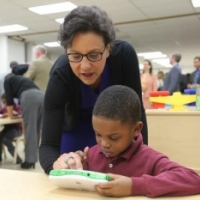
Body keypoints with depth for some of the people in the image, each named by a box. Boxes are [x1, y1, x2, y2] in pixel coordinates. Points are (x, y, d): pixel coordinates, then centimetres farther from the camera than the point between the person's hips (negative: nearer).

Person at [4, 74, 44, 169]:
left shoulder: (7, 80, 24)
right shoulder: (24, 79, 41)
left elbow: (9, 99, 17)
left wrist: (10, 115, 29)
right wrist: (23, 112, 54)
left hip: (29, 97, -6)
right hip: (41, 96, 6)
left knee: (30, 130, -5)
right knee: (37, 130, 9)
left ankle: (30, 160, -4)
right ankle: (33, 157, 15)